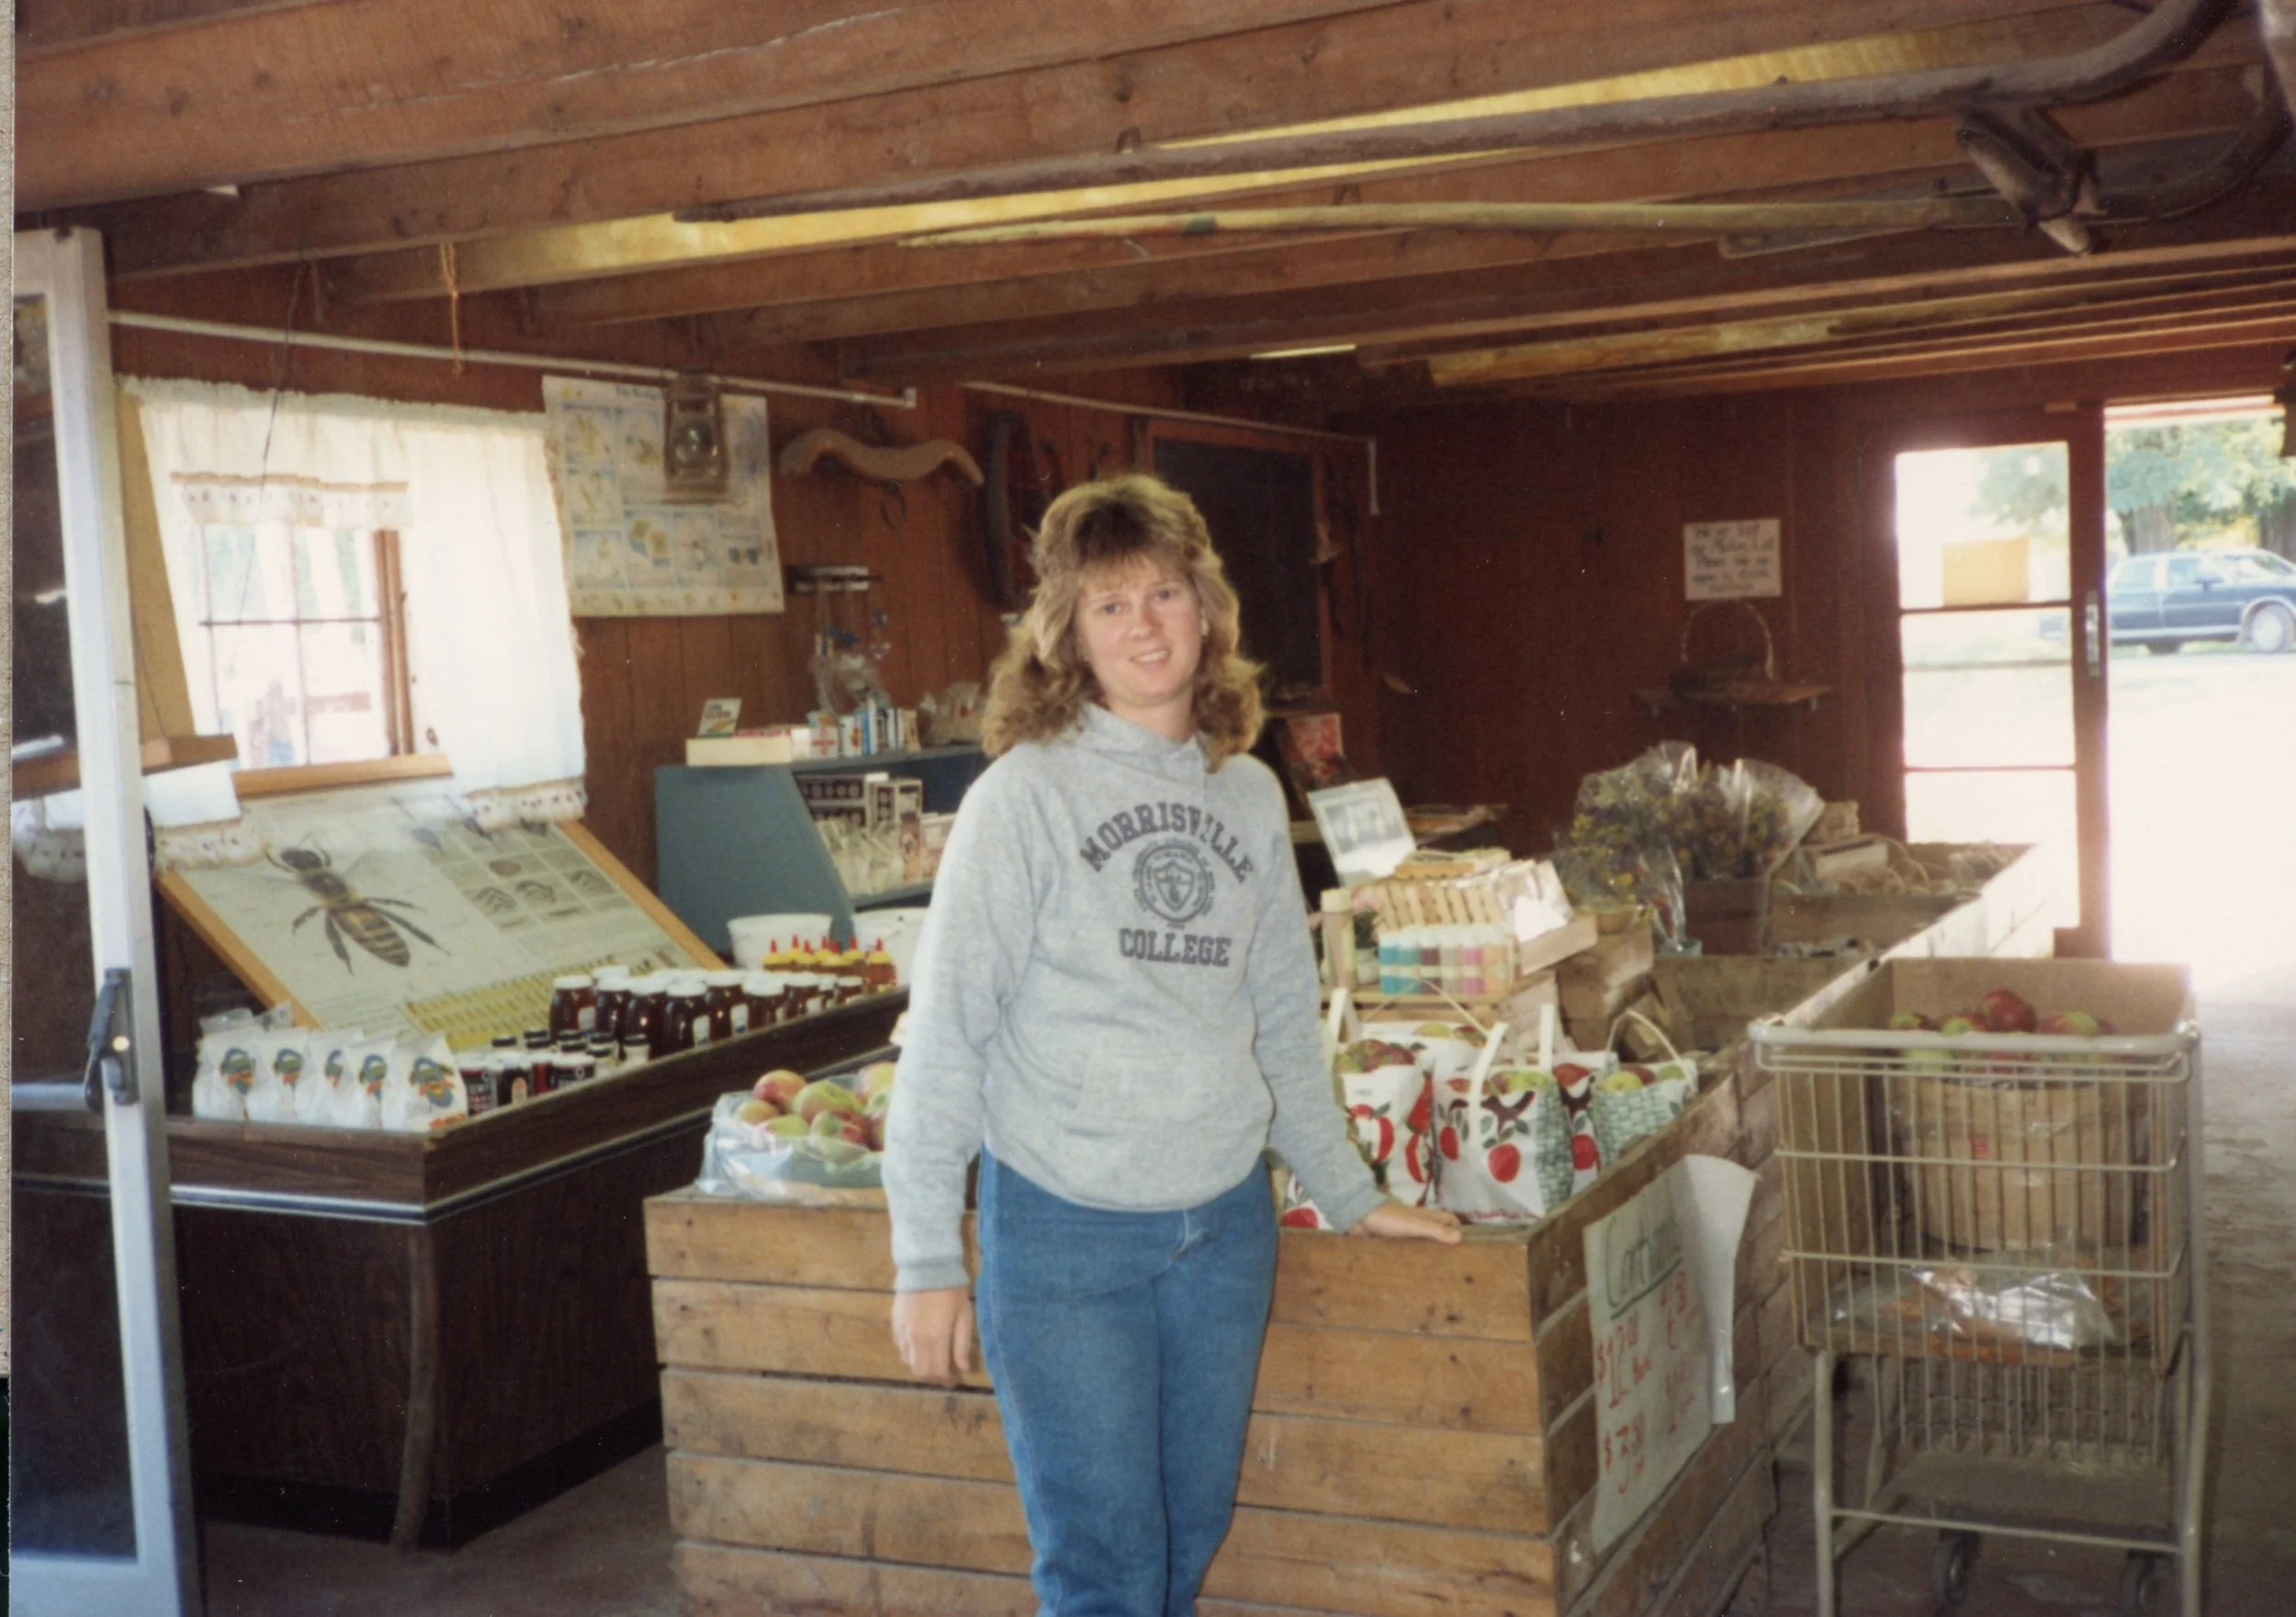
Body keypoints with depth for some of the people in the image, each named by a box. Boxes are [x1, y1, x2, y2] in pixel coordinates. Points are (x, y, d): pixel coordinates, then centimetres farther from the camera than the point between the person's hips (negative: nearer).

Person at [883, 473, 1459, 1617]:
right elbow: (945, 1037, -10)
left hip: (1226, 1224, 5)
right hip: (1064, 1232, -5)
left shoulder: (1250, 796, 7)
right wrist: (925, 1261, -11)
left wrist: (1348, 1195, 15)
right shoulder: (1025, 794, -9)